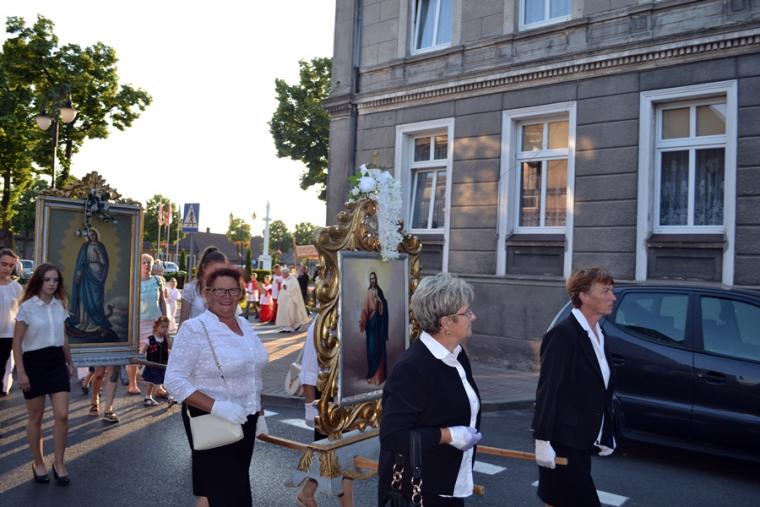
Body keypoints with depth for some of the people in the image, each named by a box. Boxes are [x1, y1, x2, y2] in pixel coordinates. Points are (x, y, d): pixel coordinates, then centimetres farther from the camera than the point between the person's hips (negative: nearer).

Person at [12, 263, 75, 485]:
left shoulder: (60, 305, 6)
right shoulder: (27, 307, -9)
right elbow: (17, 342, -8)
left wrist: (70, 362, 20)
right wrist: (21, 371, -13)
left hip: (57, 362, 4)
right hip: (34, 362, -4)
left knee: (62, 415, -3)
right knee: (36, 417, 7)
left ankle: (59, 463, 12)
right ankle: (38, 463, 24)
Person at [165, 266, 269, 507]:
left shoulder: (244, 325, 8)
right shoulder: (195, 328, -14)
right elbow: (174, 379, -19)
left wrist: (260, 414, 16)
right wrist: (216, 406, -28)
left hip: (244, 420, 7)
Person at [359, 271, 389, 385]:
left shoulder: (379, 291, 11)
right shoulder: (368, 292, -1)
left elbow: (384, 306, 13)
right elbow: (365, 309, -9)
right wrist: (362, 322, -19)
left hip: (379, 322, 4)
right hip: (371, 322, -4)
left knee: (380, 346, 6)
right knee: (371, 347, -3)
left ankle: (379, 374, 13)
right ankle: (372, 375, 5)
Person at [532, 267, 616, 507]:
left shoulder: (599, 335, 9)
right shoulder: (563, 334, -17)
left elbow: (602, 392, 13)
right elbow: (547, 391, -19)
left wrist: (607, 435, 12)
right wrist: (543, 442, -20)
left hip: (582, 442, 8)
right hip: (562, 442, -8)